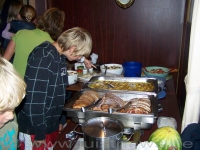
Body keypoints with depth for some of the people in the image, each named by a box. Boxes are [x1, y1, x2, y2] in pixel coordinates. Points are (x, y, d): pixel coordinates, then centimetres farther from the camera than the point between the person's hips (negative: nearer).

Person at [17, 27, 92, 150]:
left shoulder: (59, 56, 3)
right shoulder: (43, 59, -24)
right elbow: (34, 99, -24)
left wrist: (60, 120, 15)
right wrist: (39, 133, -17)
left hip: (51, 125, 8)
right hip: (35, 129, -8)